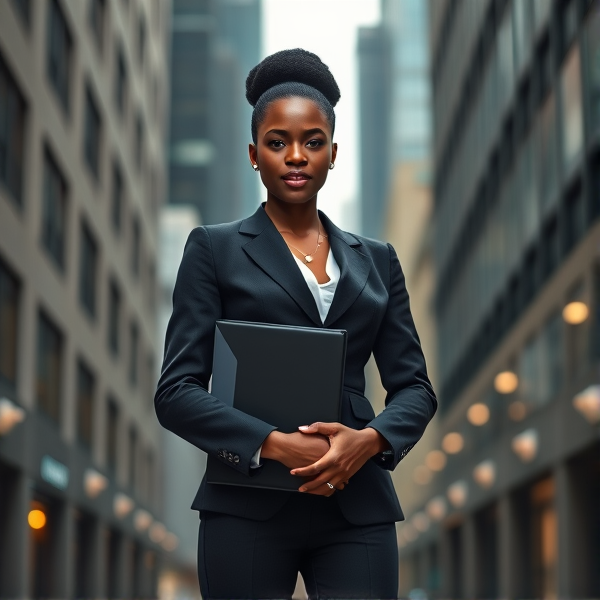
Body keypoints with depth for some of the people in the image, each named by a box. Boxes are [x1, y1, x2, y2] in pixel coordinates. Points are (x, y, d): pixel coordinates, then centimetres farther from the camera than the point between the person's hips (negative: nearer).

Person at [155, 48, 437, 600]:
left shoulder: (376, 260, 14)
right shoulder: (215, 250, 5)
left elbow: (414, 386, 10)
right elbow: (176, 391, -2)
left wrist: (369, 440, -12)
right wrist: (276, 445, -16)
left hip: (357, 509, 2)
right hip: (248, 510, -2)